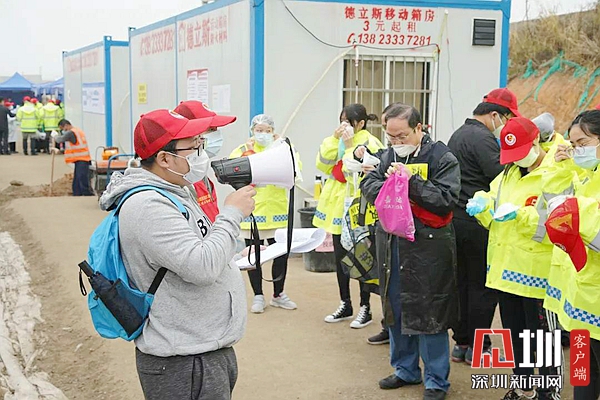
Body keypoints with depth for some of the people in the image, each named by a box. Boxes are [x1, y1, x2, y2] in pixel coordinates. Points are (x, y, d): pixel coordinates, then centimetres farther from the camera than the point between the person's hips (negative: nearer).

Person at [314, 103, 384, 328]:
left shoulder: (370, 144, -12)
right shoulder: (340, 141, 12)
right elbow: (322, 165, 0)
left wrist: (350, 147, -20)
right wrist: (334, 139, -7)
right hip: (339, 205, 8)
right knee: (340, 257, 13)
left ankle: (365, 308, 12)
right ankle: (345, 305, 26)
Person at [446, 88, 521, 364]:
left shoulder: (459, 134, 17)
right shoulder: (482, 137, -14)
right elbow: (501, 176, -21)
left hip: (456, 219, 9)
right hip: (477, 224, -9)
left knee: (462, 282, 13)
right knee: (483, 285, 1)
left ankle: (461, 343, 21)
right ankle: (477, 348, 8)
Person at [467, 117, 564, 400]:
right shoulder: (509, 173, 12)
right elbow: (494, 217, 14)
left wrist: (520, 216, -30)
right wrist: (483, 206, -7)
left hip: (537, 273, -7)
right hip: (506, 268, 7)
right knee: (514, 333, 18)